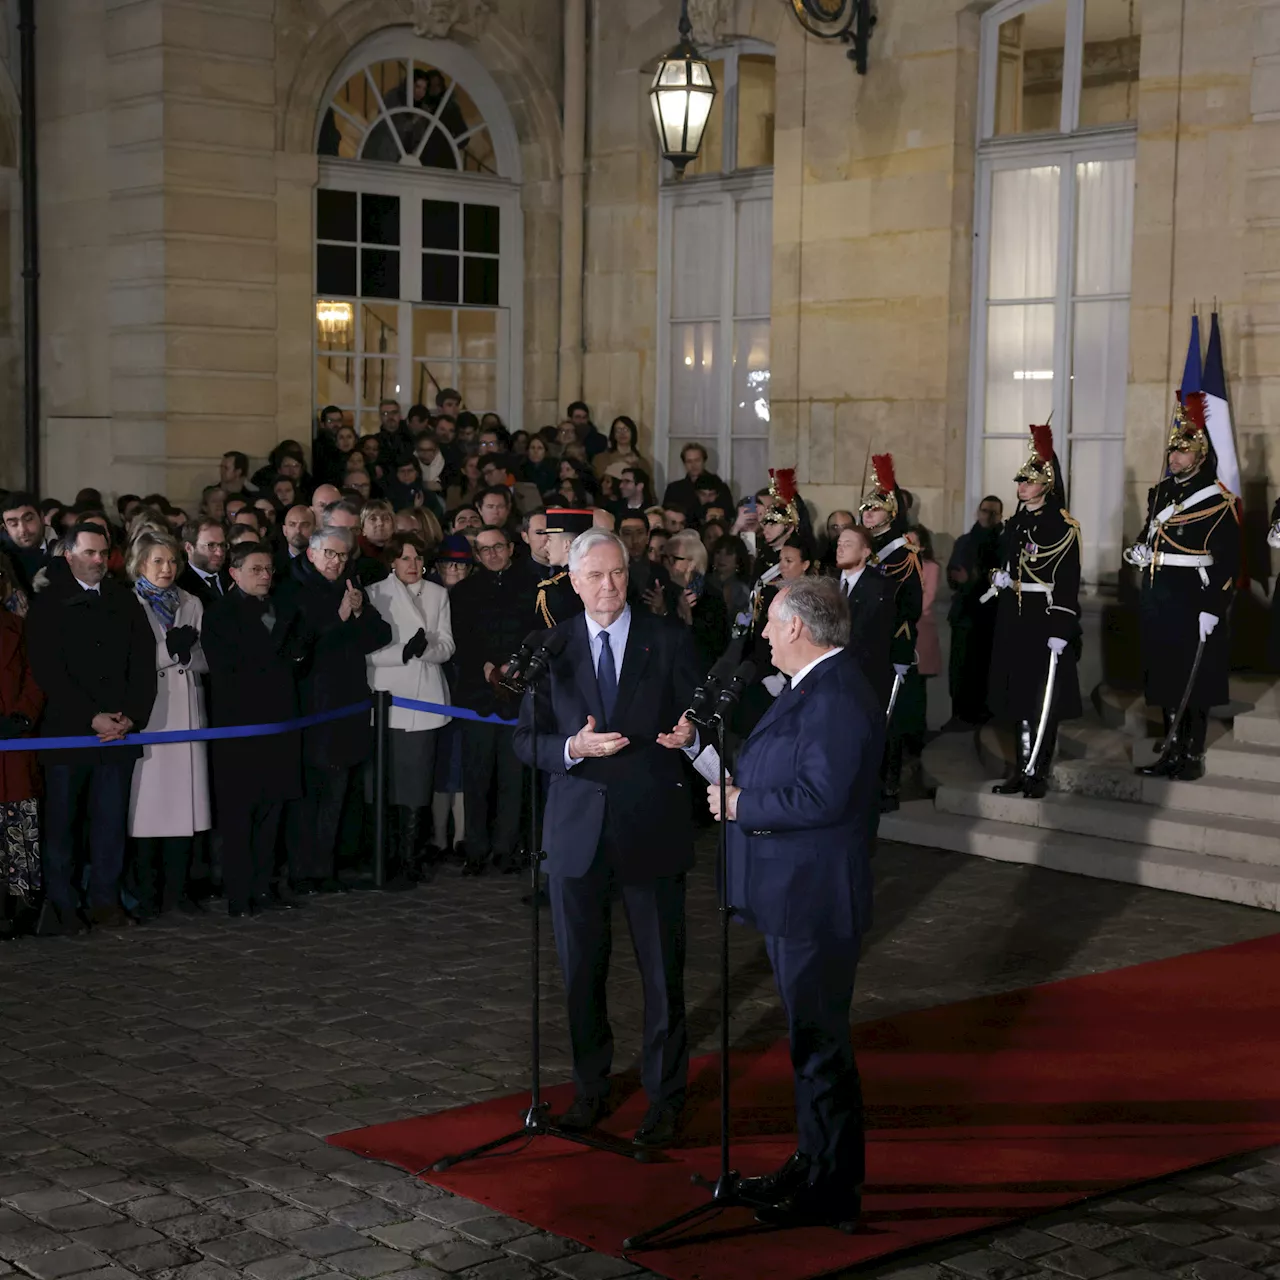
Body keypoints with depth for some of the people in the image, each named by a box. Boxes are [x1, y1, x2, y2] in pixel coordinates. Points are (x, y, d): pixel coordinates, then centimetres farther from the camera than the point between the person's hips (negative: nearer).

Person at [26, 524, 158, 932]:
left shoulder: (125, 601, 12)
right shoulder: (48, 605, 1)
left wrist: (131, 715, -5)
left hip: (120, 730, 3)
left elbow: (143, 663, 8)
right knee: (61, 821, 1)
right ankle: (60, 906, 8)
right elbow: (48, 670, -7)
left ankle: (105, 899, 12)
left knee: (112, 821, 4)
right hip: (66, 731, -3)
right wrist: (92, 718, -13)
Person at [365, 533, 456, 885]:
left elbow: (446, 646, 8)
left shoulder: (438, 594, 13)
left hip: (424, 700, 2)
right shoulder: (375, 594, 5)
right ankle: (387, 859, 4)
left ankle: (407, 863, -1)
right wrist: (404, 652, -17)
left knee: (415, 783, -4)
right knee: (387, 782, -5)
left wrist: (426, 648, -13)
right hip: (387, 698, -1)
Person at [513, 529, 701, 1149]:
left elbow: (696, 722, 2)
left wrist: (689, 735, -21)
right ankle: (589, 1087, 27)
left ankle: (664, 1096, 18)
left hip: (651, 825, -2)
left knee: (662, 970, 5)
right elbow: (526, 741, 1)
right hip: (577, 828, 2)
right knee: (580, 970, 11)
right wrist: (573, 747, -18)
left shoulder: (669, 640, -1)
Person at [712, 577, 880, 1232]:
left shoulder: (836, 697, -21)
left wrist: (741, 803, -18)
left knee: (819, 1042, -2)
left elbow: (821, 797, -28)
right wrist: (738, 785, 6)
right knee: (811, 1037, 19)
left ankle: (831, 1194, 8)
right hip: (795, 892, 11)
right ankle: (816, 1165, 31)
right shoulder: (816, 687, 14)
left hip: (813, 900, -11)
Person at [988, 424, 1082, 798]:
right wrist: (998, 578, -1)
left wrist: (1061, 630, -20)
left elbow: (1068, 582, -14)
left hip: (1046, 617, -7)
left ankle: (1037, 773, 3)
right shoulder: (1015, 524, 13)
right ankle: (1021, 769, 16)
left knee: (1044, 700, -3)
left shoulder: (1063, 526, -9)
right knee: (1018, 696, 9)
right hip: (1013, 618, 7)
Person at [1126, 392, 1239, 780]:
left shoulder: (1218, 500, -9)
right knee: (1164, 678, 11)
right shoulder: (1160, 493, 12)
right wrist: (1140, 550, 3)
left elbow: (1228, 560, -13)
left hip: (1193, 603, -7)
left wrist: (1213, 609, -19)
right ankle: (1172, 752, 20)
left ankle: (1194, 756, 8)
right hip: (1158, 601, 7)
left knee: (1194, 682, -1)